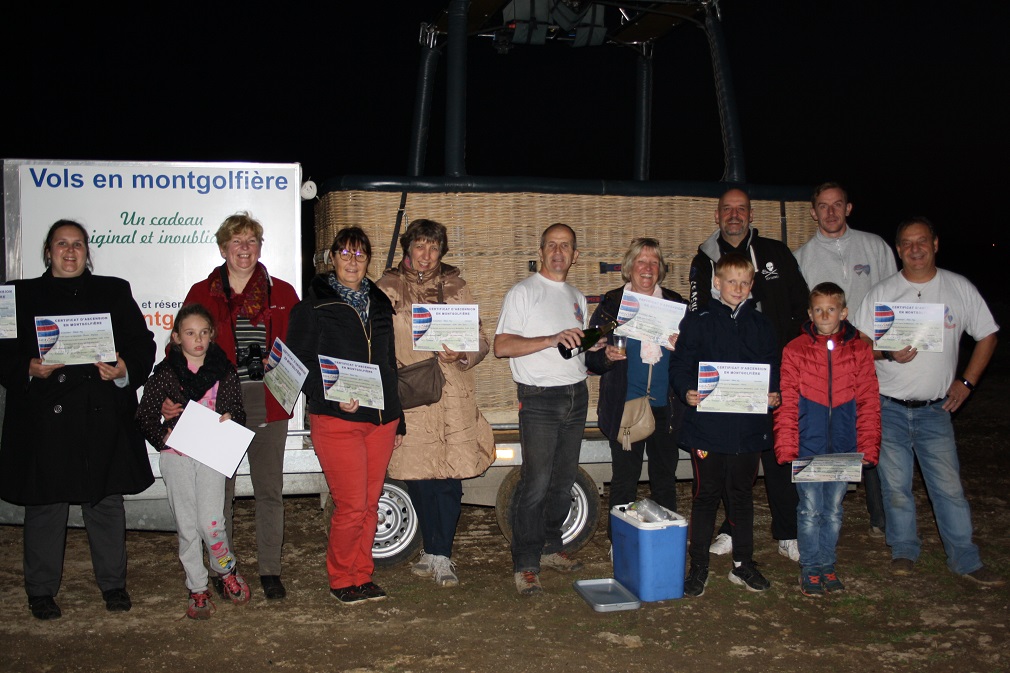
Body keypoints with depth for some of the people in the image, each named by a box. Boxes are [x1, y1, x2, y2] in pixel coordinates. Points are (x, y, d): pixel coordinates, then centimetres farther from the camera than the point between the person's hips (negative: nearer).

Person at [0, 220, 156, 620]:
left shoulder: (114, 291, 13)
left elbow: (142, 343, 7)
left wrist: (125, 369, -12)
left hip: (103, 418, 1)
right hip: (44, 418, -1)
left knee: (106, 500, 8)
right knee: (45, 503, 6)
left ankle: (113, 583, 22)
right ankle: (42, 590, 20)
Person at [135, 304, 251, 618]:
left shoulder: (224, 371, 5)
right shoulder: (166, 372, 1)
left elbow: (239, 412, 10)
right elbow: (145, 414, 2)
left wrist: (230, 420, -12)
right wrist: (163, 436, -13)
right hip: (176, 455, 0)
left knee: (211, 521, -8)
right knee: (187, 526, 5)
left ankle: (228, 570, 20)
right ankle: (197, 589, 18)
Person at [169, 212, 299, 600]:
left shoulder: (281, 294, 8)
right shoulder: (203, 294, 6)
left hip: (267, 404, 1)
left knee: (270, 489, 5)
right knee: (218, 488, 6)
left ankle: (270, 570, 15)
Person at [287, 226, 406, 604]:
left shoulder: (380, 304, 15)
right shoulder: (313, 307, -1)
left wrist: (397, 419, 19)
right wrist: (333, 397, -19)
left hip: (380, 420, 5)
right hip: (336, 420, -5)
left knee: (370, 504, 9)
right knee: (351, 506, -7)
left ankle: (362, 576, 23)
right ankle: (340, 580, 13)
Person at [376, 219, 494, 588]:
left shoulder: (457, 287, 10)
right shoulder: (387, 288, 8)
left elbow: (480, 341, 9)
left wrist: (461, 354, -11)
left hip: (452, 395, 0)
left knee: (450, 479, -4)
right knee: (418, 477, 2)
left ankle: (440, 555, 8)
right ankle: (433, 552, 19)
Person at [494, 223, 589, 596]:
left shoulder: (577, 297, 19)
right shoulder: (523, 292, -3)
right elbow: (502, 345, -13)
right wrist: (551, 340, -22)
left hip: (576, 395, 7)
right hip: (540, 399, -7)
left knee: (563, 481, 10)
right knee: (535, 484, -9)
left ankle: (551, 548, 24)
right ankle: (525, 565, -2)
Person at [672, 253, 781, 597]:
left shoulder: (760, 324, 10)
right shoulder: (698, 322, -1)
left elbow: (772, 367, 13)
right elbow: (680, 365, -3)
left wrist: (774, 393, -6)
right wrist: (688, 392, -21)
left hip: (750, 426, 3)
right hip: (708, 424, -3)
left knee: (742, 494, 14)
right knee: (706, 495, 4)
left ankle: (743, 564, 25)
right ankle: (698, 567, 14)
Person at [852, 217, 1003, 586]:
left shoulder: (961, 289, 2)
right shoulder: (881, 293, 0)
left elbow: (987, 336, 12)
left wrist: (967, 381, 3)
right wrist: (889, 353, -20)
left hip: (935, 409, 0)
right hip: (888, 407, 0)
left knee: (949, 486, -1)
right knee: (895, 484, 6)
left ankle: (965, 559, 12)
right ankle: (904, 549, 24)